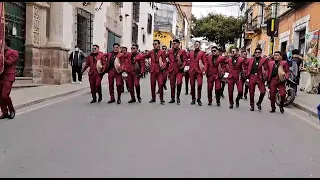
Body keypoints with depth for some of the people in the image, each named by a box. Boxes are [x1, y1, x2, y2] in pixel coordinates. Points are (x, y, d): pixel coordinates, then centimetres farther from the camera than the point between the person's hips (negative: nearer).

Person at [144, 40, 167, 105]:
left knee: (161, 85, -8)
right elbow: (145, 56, 24)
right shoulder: (151, 52, 11)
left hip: (160, 70, -4)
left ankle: (161, 99, 2)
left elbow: (164, 61, -2)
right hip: (153, 70, 4)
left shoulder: (162, 52, -1)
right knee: (152, 85, 8)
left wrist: (163, 66, -20)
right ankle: (153, 98, 22)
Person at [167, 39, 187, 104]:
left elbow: (185, 60, -3)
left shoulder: (182, 51, 0)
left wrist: (182, 66, -18)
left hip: (179, 70, -4)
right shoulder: (170, 51, 11)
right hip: (172, 70, 4)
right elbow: (169, 59, 20)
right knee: (172, 84, 7)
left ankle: (178, 98, 0)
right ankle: (172, 98, 19)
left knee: (179, 83, -16)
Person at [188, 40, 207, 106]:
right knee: (192, 85, 5)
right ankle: (193, 99, 17)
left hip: (199, 71, -3)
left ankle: (199, 99, 1)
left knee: (199, 84, -13)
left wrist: (204, 70, -11)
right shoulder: (191, 53, 14)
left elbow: (205, 62, -1)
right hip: (192, 71, 3)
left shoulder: (202, 53, 5)